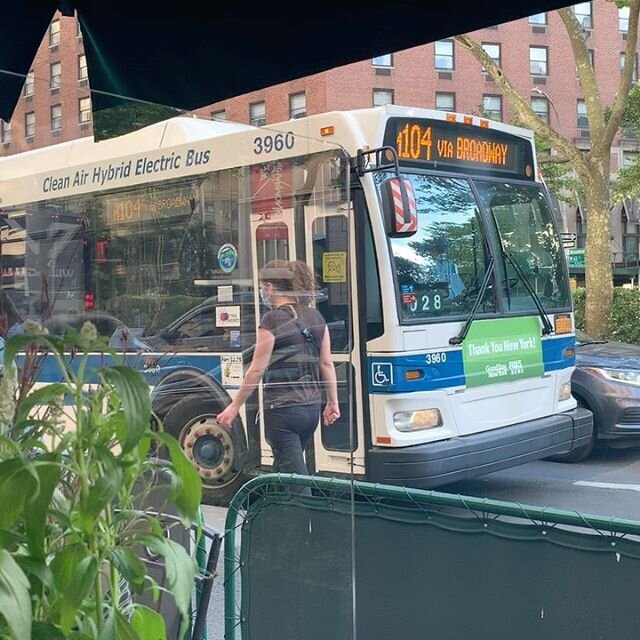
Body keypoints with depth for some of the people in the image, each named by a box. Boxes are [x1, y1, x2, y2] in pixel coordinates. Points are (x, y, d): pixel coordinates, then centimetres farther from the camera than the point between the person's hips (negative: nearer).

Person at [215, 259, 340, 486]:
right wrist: (333, 402, 15)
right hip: (311, 408, 7)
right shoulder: (315, 317, 7)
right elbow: (326, 364, 8)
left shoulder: (272, 320, -12)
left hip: (282, 409, -7)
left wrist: (234, 406, -5)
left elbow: (257, 370, -12)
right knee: (284, 467, 22)